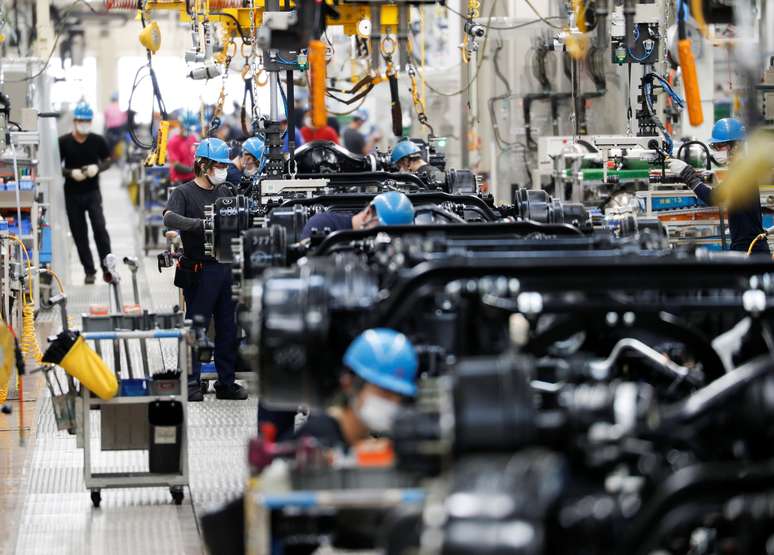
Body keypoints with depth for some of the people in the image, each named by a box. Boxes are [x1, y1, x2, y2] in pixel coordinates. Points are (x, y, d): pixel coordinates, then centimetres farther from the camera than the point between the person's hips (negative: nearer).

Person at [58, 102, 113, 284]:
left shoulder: (98, 140, -1)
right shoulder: (63, 142, -5)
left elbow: (107, 160, 9)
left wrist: (97, 168, -12)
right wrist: (70, 173, -18)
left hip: (92, 192, 0)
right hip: (72, 194, 1)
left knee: (100, 228, -14)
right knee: (79, 234, 5)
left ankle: (107, 268, -6)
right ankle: (89, 271, 14)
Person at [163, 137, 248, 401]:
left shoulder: (226, 192, 14)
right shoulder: (184, 192, -5)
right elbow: (170, 218, -22)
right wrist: (202, 224, -35)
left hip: (226, 267, 6)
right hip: (199, 271, -6)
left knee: (228, 327, 10)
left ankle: (226, 382, 19)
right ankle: (191, 384, 5)